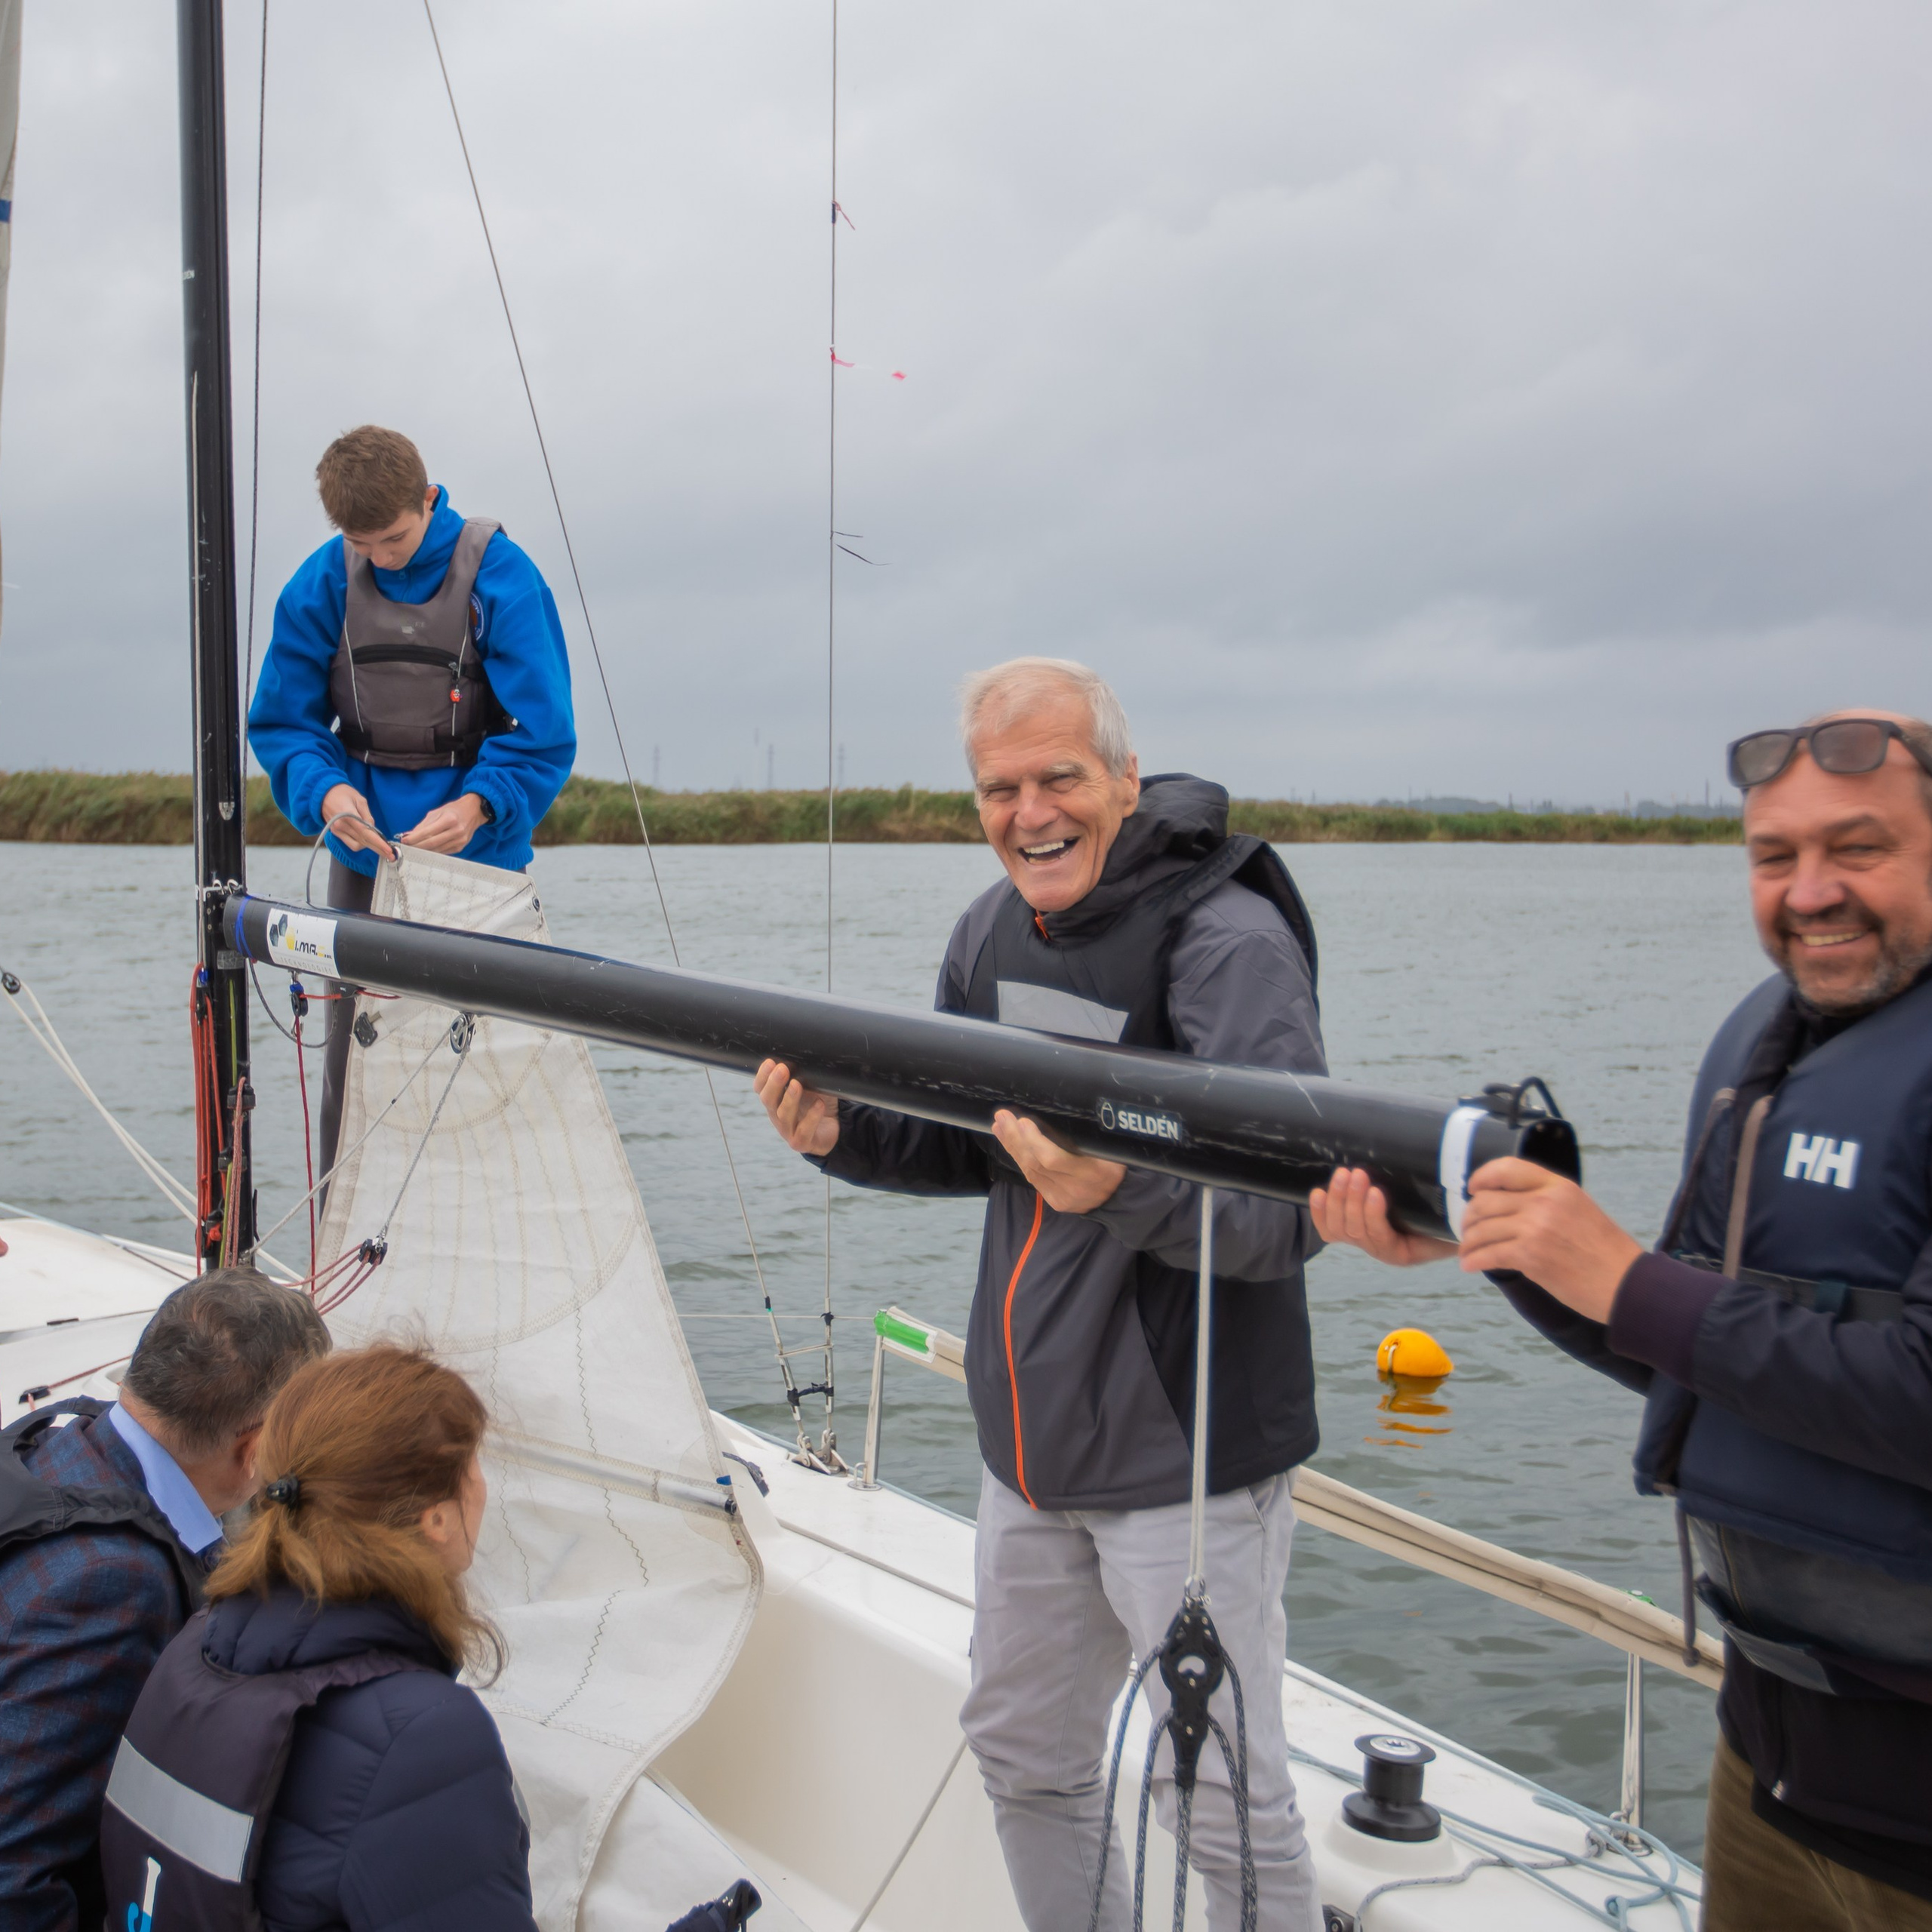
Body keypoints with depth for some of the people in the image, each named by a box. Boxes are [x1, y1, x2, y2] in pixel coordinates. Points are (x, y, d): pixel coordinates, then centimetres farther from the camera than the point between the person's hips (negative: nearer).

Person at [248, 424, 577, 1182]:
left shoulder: (501, 577, -10)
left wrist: (480, 804, -27)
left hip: (478, 856, -2)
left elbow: (544, 735, -10)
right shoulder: (322, 585, -2)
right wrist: (325, 790, -17)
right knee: (353, 1055, 4)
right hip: (365, 855, 3)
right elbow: (281, 721, 4)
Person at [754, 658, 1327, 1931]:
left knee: (1226, 1802, 3)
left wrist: (1119, 1189, -42)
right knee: (1025, 1758, 22)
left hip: (1187, 1457, -8)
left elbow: (1281, 1220, -24)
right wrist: (844, 1132, -3)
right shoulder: (994, 931, 6)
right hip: (1033, 1448, 8)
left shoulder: (1230, 940, -18)